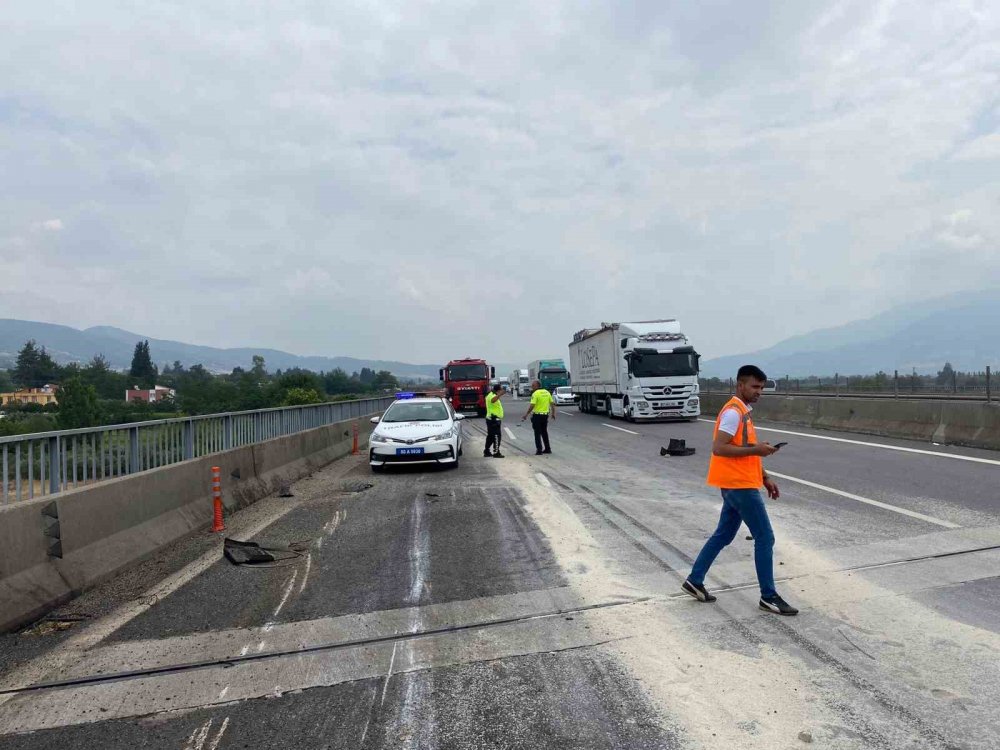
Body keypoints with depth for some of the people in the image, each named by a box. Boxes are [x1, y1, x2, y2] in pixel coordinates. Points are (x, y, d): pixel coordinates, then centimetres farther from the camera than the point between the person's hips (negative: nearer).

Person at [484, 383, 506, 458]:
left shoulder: (490, 395, 15)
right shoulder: (492, 396, -18)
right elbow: (492, 400, -44)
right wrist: (499, 394, -56)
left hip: (490, 419, 11)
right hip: (494, 419, -11)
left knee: (490, 436, 15)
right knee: (497, 436, -7)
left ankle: (486, 452, 19)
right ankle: (496, 452, -5)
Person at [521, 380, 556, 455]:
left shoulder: (535, 393, -14)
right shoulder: (547, 392, 7)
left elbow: (532, 406, -20)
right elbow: (552, 404, 10)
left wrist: (525, 415, -16)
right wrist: (553, 414, 20)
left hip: (537, 415, -6)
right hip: (545, 415, 6)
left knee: (537, 433, 2)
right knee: (544, 432, 18)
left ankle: (539, 450, 0)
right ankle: (548, 449, 21)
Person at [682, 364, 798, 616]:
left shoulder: (743, 412, 15)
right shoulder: (733, 412, -16)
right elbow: (718, 448, -24)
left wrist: (765, 478, 16)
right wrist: (755, 449, -22)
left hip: (737, 485, 10)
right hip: (740, 486, -10)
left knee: (723, 535, 15)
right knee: (765, 538, -2)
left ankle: (695, 580, 21)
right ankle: (768, 597, 8)